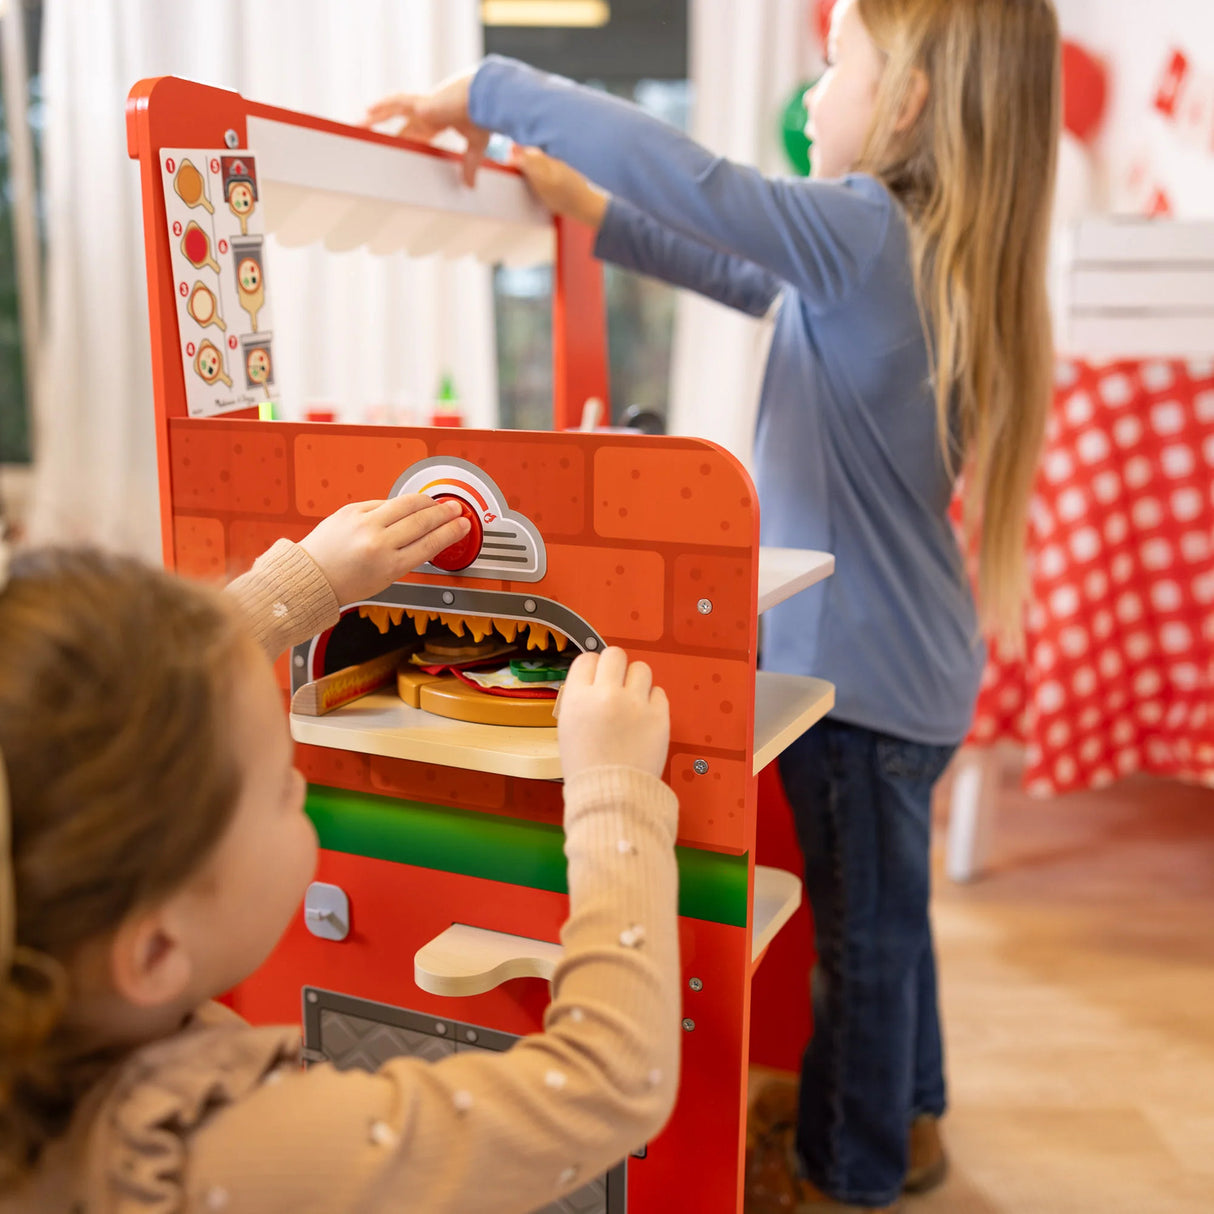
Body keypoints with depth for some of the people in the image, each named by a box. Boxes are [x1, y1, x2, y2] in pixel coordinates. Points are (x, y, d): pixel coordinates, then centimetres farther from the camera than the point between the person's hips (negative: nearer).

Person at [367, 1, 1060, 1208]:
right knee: (885, 901, 24)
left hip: (858, 664, -9)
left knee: (861, 920, 9)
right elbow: (737, 270, 17)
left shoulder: (868, 233, -21)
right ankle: (902, 1116, 45)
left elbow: (687, 174, -31)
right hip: (906, 655, 9)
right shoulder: (922, 248, 8)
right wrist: (593, 210, 14)